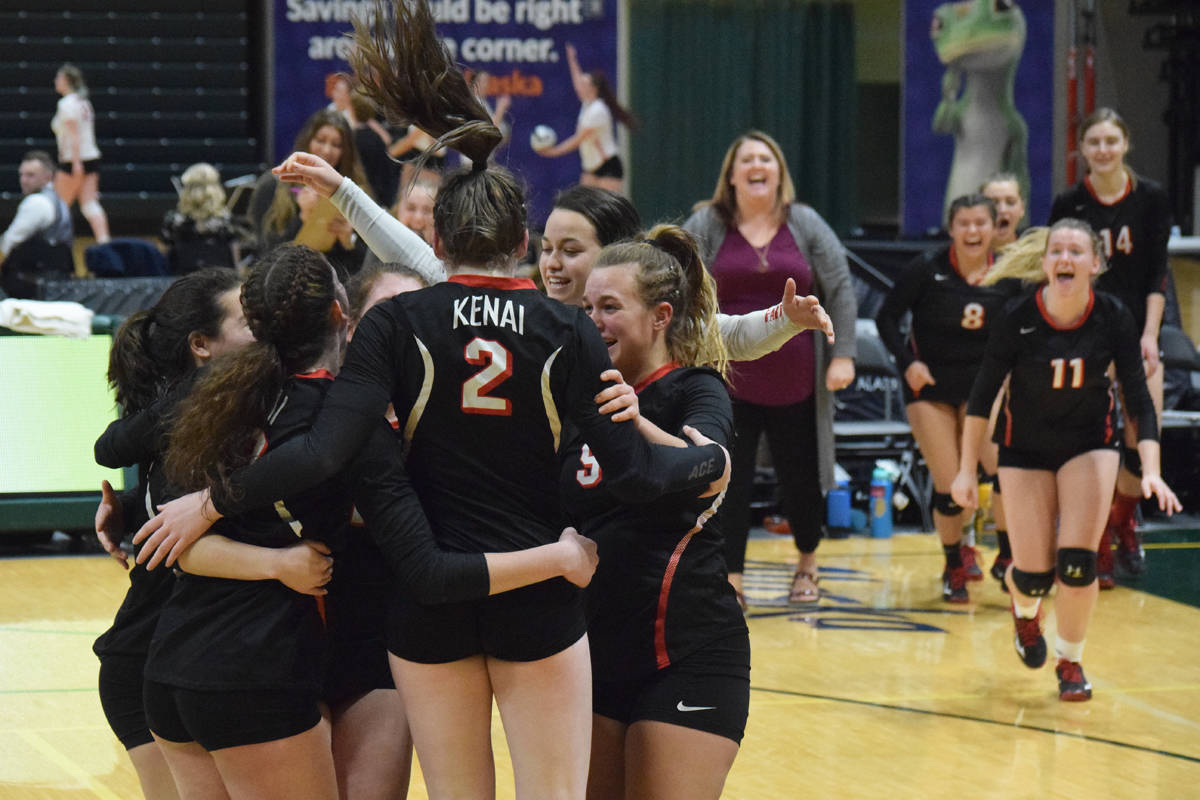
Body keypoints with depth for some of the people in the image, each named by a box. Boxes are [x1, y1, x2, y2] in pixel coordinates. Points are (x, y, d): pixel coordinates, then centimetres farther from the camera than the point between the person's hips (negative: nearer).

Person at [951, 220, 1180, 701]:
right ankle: (1025, 612, 36)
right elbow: (982, 395, -11)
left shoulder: (1113, 318, -18)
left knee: (1077, 564, -13)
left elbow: (1139, 400, -16)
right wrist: (967, 470, -10)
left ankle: (1070, 662, 12)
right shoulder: (1018, 318, -22)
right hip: (1025, 448, -1)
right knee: (1034, 574, -4)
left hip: (1090, 443, 1)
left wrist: (1151, 471, -28)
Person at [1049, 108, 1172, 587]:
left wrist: (1149, 335, -9)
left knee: (1144, 438, -8)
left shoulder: (1150, 199, 0)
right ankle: (1098, 547, 10)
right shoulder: (1068, 205, -1)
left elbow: (1157, 273, 0)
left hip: (1135, 333, 1)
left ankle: (1123, 517, 22)